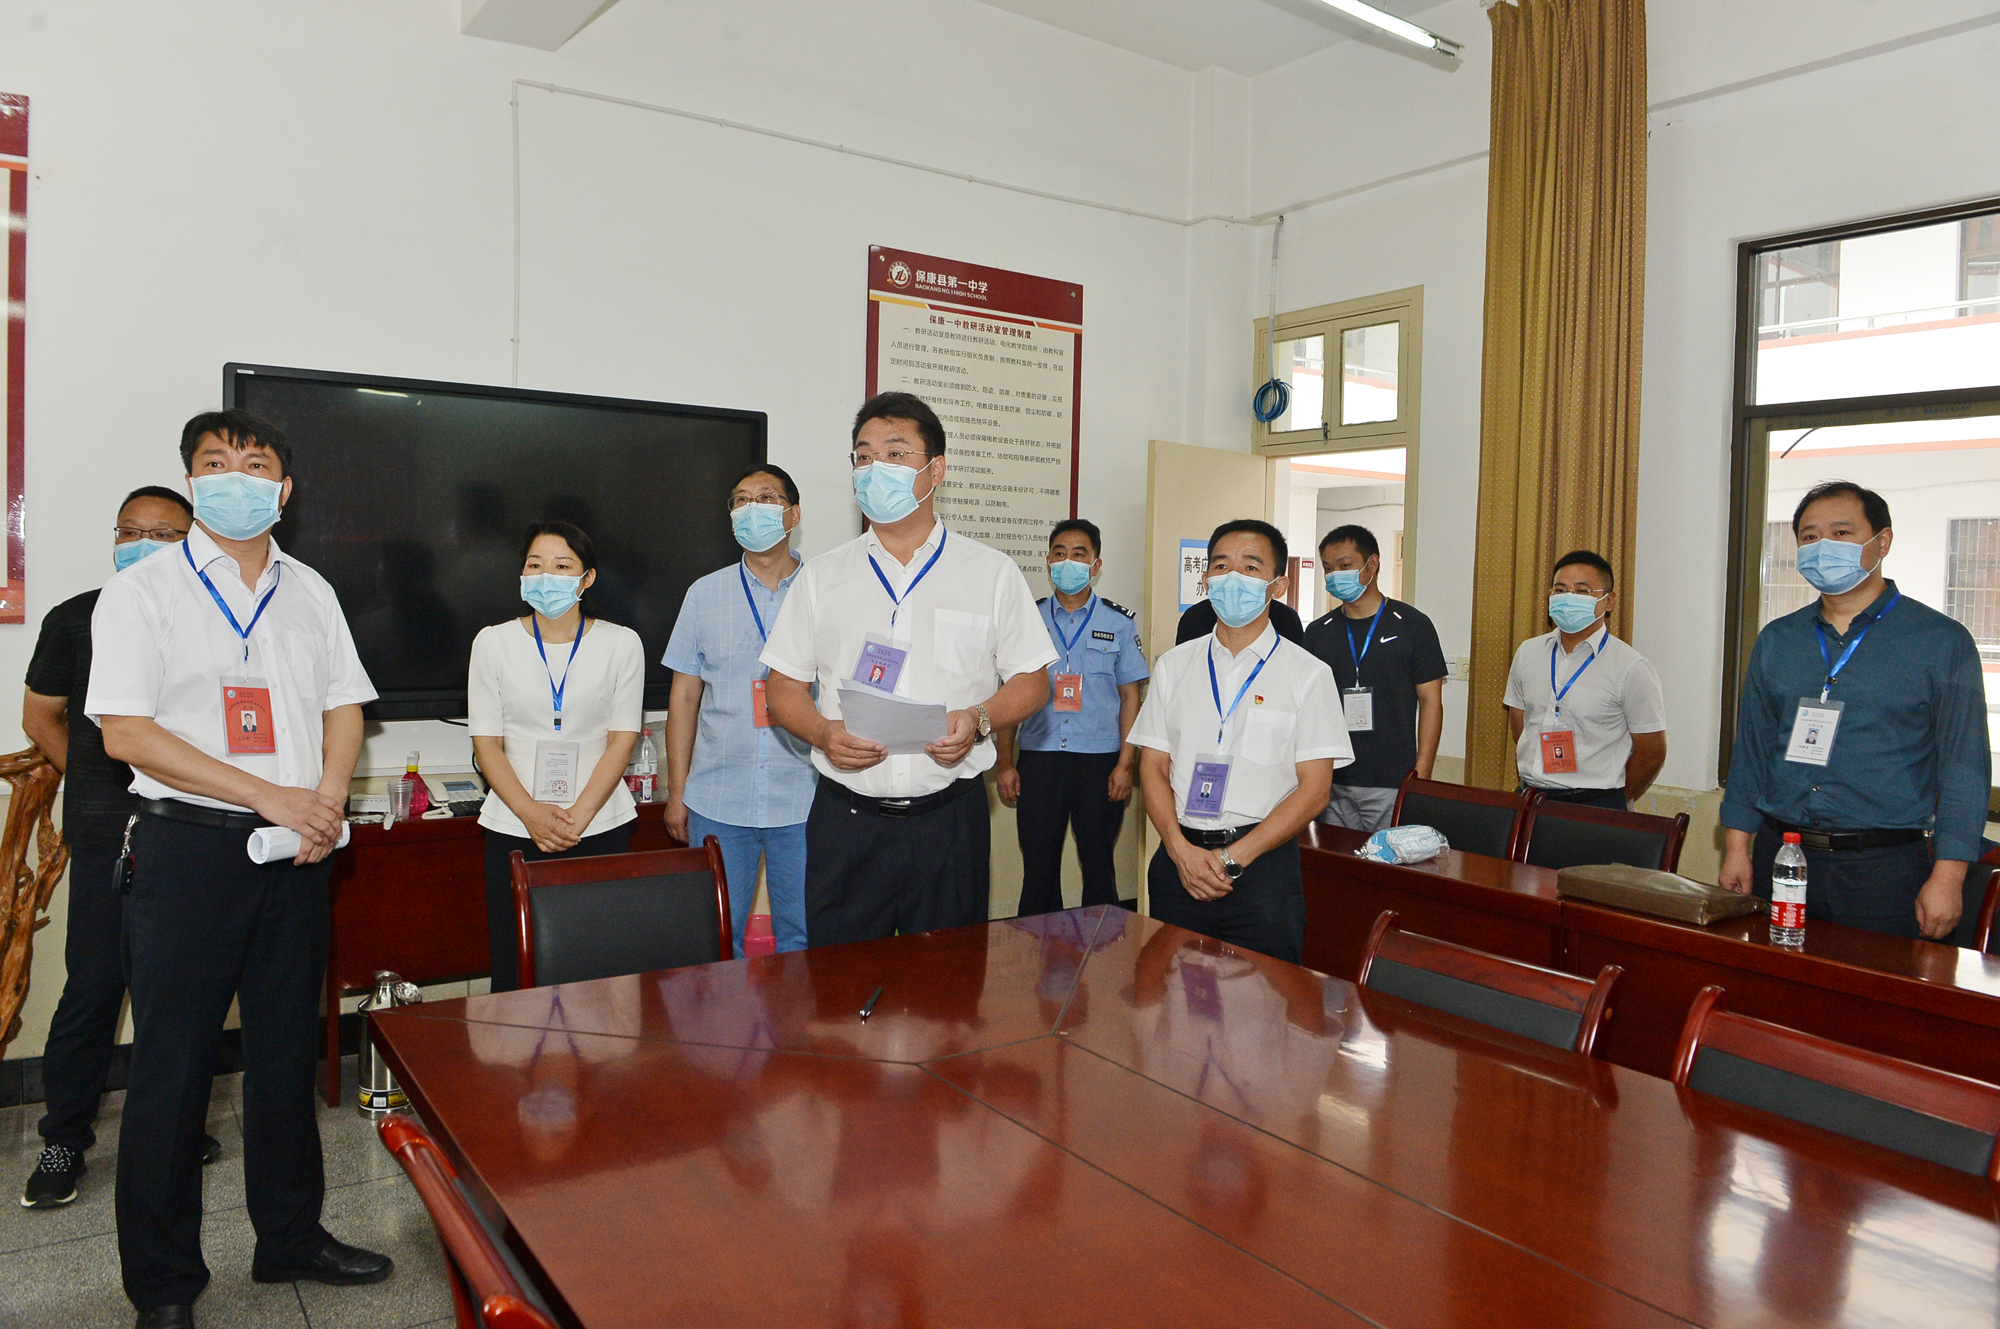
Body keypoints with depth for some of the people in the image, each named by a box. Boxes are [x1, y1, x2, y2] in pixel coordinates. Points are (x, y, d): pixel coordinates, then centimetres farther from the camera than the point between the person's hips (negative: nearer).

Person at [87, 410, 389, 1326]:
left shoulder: (310, 592, 11)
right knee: (172, 1062, 3)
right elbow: (126, 733, -10)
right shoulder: (143, 591, -3)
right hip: (188, 842, -4)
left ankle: (291, 1239, 28)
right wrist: (271, 796, -17)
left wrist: (328, 800, -7)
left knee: (288, 1049, 13)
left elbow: (343, 706, 13)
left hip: (296, 847, 4)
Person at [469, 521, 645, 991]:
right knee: (515, 974, 3)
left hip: (600, 828, 0)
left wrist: (577, 816, -11)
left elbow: (621, 740, 0)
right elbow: (486, 744, 2)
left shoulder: (621, 643, 3)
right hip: (514, 830, 1)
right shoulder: (493, 642, 5)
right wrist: (532, 814, -12)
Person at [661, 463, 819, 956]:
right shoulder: (705, 594, 8)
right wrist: (676, 792, 7)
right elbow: (684, 697, 10)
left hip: (804, 801, -1)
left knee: (803, 939, 6)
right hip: (718, 801, 1)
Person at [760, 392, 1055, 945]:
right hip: (846, 813, 1)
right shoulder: (822, 576, 10)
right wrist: (824, 734, -11)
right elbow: (784, 687, 9)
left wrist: (978, 721, -13)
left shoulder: (992, 573, 6)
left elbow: (1032, 681, 7)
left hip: (950, 817, -1)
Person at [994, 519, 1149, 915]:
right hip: (1038, 759, 1)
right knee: (1038, 869, 4)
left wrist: (1125, 764, -4)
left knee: (1097, 867, 6)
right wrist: (1004, 763, 3)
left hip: (1100, 760, -1)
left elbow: (1130, 696, 5)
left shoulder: (1118, 622, 6)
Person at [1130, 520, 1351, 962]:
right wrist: (1181, 850, -9)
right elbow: (1153, 766, 7)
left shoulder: (1308, 674, 0)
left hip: (1262, 864, -2)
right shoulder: (1173, 665, 9)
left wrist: (1233, 857, -12)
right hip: (1178, 857, 3)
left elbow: (1314, 790, -4)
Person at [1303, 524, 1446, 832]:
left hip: (1393, 786, -3)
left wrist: (1421, 775, -7)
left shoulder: (1412, 625, 2)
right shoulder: (1318, 632, 11)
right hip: (1331, 784, 3)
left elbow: (1431, 702, 1)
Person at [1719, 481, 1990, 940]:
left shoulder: (1942, 642, -2)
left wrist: (1947, 876, -11)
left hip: (1884, 868, -3)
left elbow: (1964, 766, -5)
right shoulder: (1775, 640, 9)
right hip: (1778, 855, 4)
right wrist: (1736, 848, 5)